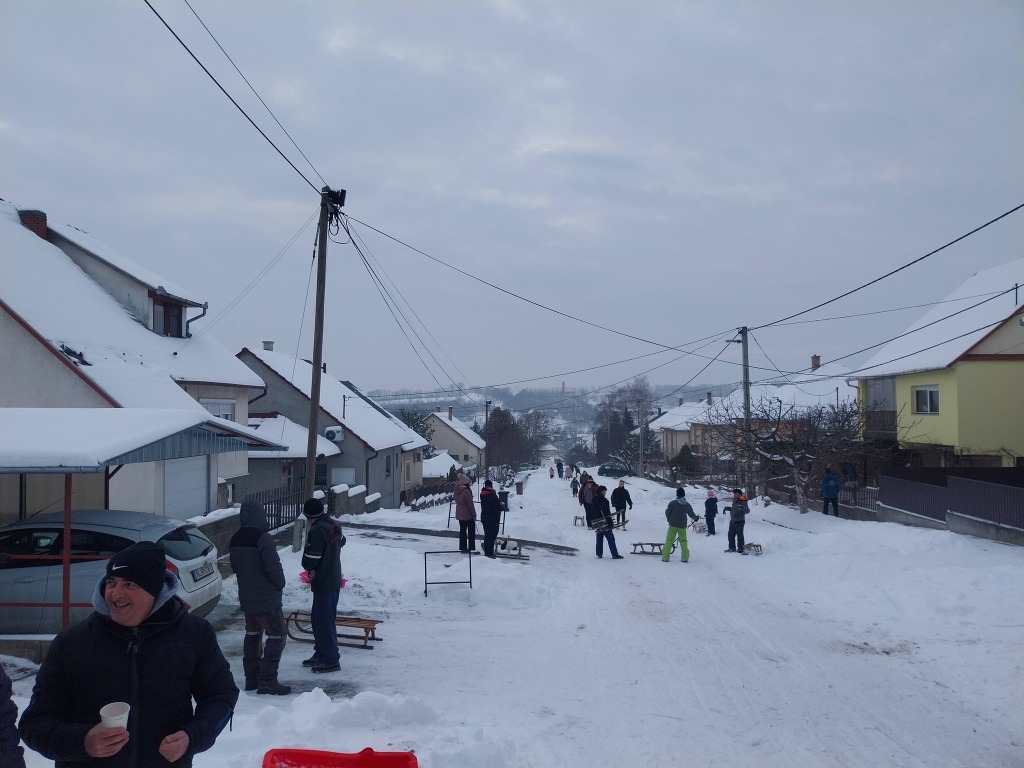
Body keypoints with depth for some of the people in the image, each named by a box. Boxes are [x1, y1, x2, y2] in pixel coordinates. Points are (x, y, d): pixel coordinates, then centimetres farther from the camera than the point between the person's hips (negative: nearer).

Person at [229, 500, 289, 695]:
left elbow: (235, 568, 15)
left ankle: (251, 678, 22)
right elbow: (274, 567, -20)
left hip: (246, 598, 8)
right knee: (277, 636, -2)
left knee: (252, 635, 18)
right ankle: (267, 681, -5)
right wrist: (280, 585, -2)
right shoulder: (263, 539, -20)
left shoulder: (234, 541, 6)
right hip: (267, 599, -8)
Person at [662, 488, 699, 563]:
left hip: (673, 525, -2)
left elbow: (667, 512, -7)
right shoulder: (687, 504, 1)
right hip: (682, 526, 2)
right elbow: (691, 514, 14)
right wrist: (695, 518, 36)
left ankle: (665, 557, 0)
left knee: (669, 540, 4)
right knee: (683, 541, 14)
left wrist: (669, 520, 14)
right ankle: (685, 557, 11)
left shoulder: (672, 503, -10)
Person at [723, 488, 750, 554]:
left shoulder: (742, 502, -16)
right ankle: (732, 547, 25)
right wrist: (727, 508, 17)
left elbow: (747, 510, -27)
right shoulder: (734, 501, 10)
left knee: (740, 536, -1)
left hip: (739, 522, -9)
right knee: (731, 535, 14)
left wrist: (742, 508, -44)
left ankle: (741, 549, 7)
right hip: (732, 521, 9)